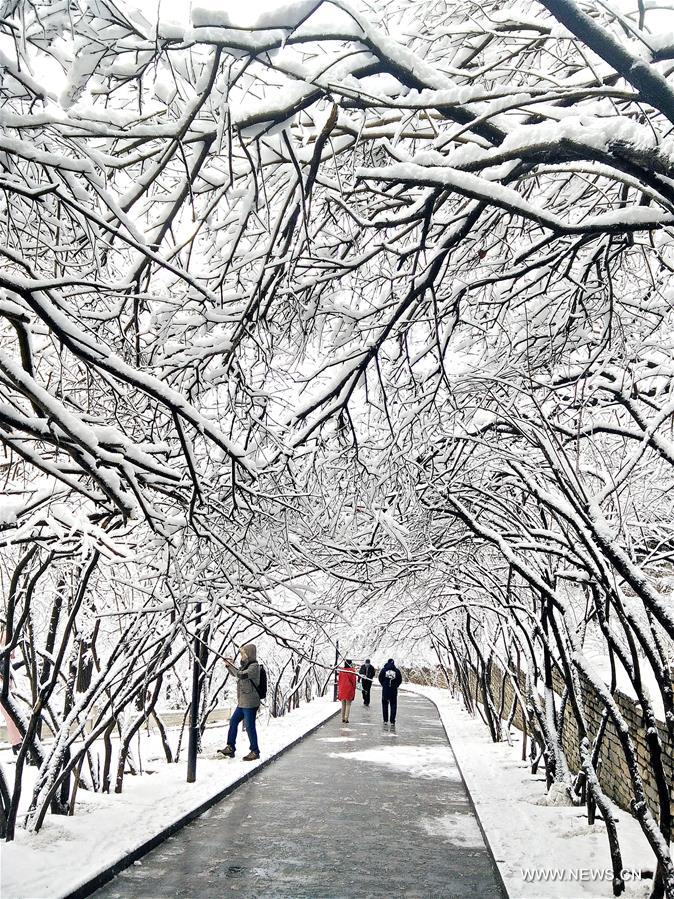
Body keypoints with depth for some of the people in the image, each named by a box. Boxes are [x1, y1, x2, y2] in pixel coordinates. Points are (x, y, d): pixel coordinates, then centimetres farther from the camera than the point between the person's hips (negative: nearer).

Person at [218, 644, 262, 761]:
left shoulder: (254, 666, -17)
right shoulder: (246, 665, 12)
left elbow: (241, 675, -29)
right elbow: (235, 673, 26)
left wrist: (231, 665, -16)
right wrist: (229, 665, 9)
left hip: (250, 703, -10)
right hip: (242, 702, 10)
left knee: (250, 726, -3)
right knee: (233, 722, 14)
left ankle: (255, 752, 9)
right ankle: (230, 748, 22)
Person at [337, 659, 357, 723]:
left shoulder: (341, 670, 1)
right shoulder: (352, 671, -9)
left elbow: (339, 680, 6)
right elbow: (353, 681, -6)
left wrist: (338, 690, 14)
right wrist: (354, 690, 3)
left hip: (342, 689, 3)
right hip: (349, 690, -3)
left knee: (343, 704, 14)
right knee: (348, 704, 3)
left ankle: (343, 719, 15)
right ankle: (346, 719, -2)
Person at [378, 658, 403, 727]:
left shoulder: (384, 670, -3)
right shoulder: (397, 670, -2)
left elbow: (380, 679, 1)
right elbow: (400, 680, 2)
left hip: (385, 689, 0)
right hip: (394, 690, 0)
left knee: (385, 705, 13)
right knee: (393, 706, 6)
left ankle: (385, 720, 14)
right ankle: (392, 721, 2)